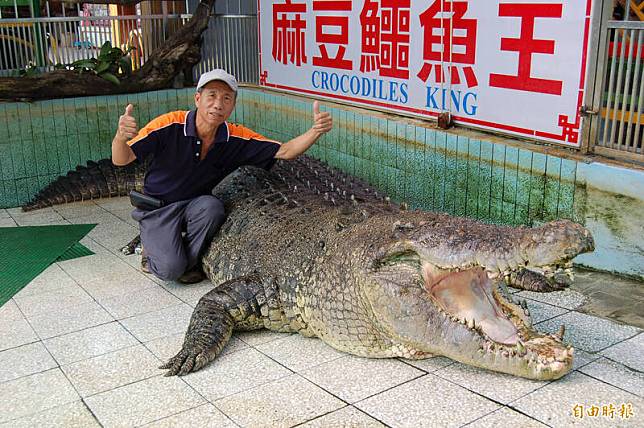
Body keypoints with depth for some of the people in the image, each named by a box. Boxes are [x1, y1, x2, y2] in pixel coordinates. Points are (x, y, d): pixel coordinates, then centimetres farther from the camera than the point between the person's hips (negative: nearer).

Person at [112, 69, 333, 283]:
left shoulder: (236, 137, -12)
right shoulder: (170, 125, -22)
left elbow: (284, 151, -13)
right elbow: (121, 160, -23)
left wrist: (316, 131, -32)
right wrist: (121, 136, -47)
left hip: (195, 205, 4)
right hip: (157, 208, -4)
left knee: (211, 206, -31)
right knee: (170, 269, -23)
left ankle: (189, 262, -6)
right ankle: (151, 250, 13)